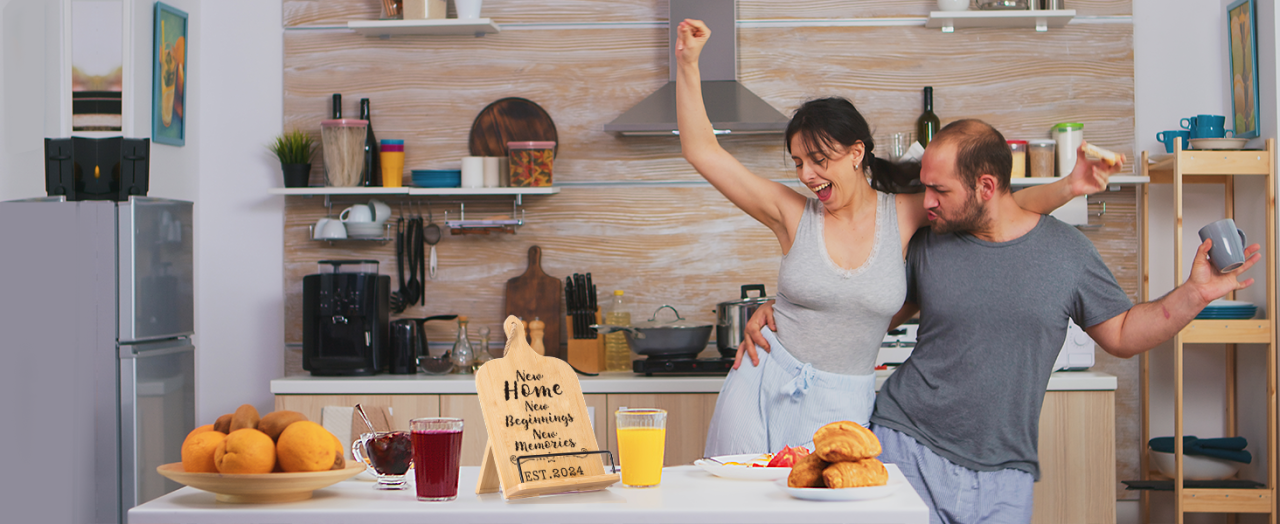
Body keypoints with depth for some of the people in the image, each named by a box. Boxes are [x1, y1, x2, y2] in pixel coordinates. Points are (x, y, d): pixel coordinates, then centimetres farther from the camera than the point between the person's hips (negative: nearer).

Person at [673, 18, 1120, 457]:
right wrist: (688, 63, -11)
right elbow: (701, 151, -5)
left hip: (839, 405, 0)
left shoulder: (903, 216, -2)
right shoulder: (793, 214, -4)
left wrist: (1069, 187, -17)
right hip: (762, 388, 1)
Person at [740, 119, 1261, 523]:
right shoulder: (926, 245, 1)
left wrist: (1194, 294, -3)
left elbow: (1121, 335, 9)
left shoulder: (1066, 250, 1)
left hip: (1002, 472, 0)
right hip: (909, 448, 0)